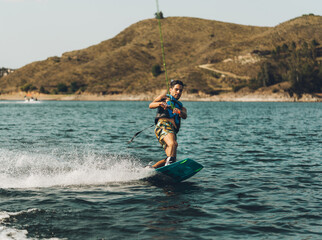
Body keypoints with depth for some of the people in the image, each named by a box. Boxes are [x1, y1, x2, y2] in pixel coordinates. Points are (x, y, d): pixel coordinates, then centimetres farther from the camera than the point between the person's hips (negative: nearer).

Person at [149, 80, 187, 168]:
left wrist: (179, 111, -17)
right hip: (163, 124, -6)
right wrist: (160, 103, -14)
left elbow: (184, 116, 8)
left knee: (171, 158, -5)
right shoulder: (165, 97, 24)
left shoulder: (181, 107, 34)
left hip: (173, 131, 6)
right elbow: (151, 105, 8)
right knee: (173, 144, -34)